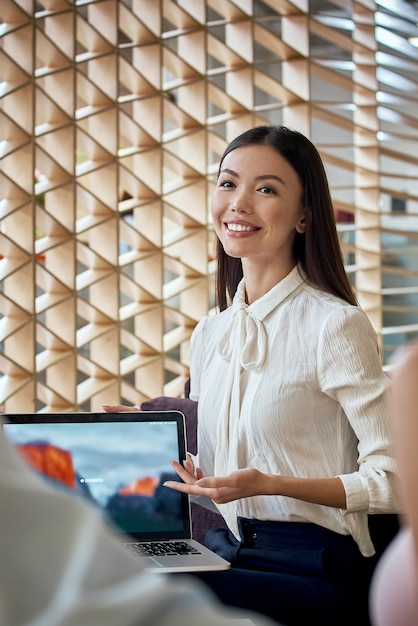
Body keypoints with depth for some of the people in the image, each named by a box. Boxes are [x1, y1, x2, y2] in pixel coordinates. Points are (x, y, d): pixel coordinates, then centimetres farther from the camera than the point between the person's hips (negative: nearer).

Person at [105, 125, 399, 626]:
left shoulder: (335, 324, -9)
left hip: (313, 570, -5)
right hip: (224, 549, 6)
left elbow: (392, 481, -12)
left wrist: (268, 484, -20)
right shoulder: (209, 333, 12)